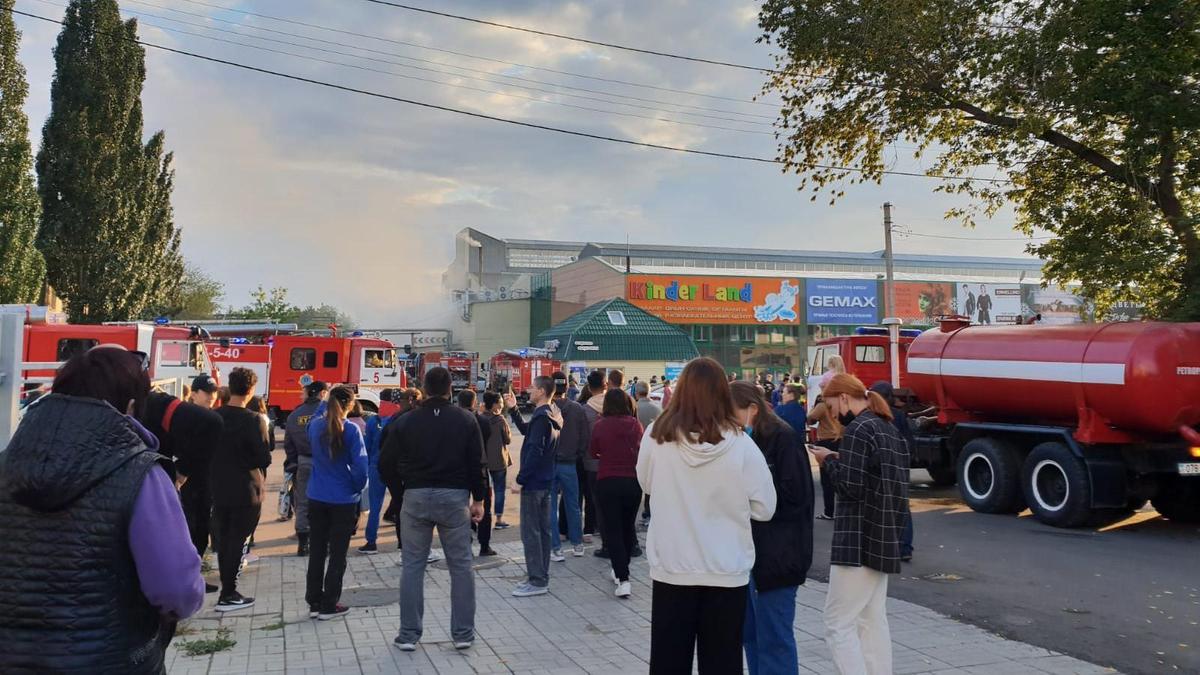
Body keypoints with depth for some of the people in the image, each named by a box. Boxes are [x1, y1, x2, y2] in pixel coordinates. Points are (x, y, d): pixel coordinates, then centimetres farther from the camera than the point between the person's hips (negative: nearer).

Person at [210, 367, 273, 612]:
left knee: (223, 541, 15)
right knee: (239, 541, 3)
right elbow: (264, 459, -15)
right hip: (246, 491, -5)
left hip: (218, 489, 5)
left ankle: (227, 589, 23)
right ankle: (228, 596, 5)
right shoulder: (253, 420, -17)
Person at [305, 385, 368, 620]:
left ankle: (314, 603, 21)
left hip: (316, 499, 5)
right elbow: (360, 466, -16)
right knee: (337, 554, 6)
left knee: (316, 552, 14)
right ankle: (329, 606, 11)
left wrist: (327, 404, 19)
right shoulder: (351, 430, -16)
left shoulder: (315, 425, -2)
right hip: (343, 501, -4)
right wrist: (358, 489, -1)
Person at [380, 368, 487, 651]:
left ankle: (408, 634, 12)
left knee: (413, 566, 9)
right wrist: (478, 499, 7)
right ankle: (463, 633, 12)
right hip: (455, 497, 0)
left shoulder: (405, 422, -1)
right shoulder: (466, 420, -1)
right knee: (461, 565, 8)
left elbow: (386, 464, 0)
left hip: (416, 497, 1)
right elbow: (477, 463, -2)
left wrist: (401, 491, 13)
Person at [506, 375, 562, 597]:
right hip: (546, 480, 10)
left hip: (534, 481, -10)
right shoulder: (552, 414, 11)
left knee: (530, 531, -3)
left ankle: (537, 581, 0)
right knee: (543, 530, 13)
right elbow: (526, 430, 24)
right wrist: (513, 410, 18)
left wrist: (520, 479, -18)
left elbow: (534, 452, -23)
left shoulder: (541, 417, -18)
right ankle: (541, 577, 21)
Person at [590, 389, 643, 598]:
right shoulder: (635, 424, -5)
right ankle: (621, 571, 30)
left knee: (613, 529, 2)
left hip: (607, 481, -2)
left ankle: (623, 579, -8)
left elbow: (593, 451, 4)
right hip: (633, 481, 2)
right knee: (628, 527, 18)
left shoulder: (600, 426, -9)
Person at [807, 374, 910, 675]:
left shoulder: (859, 429, -14)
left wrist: (829, 460, -3)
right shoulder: (888, 429, 14)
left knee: (838, 623, -5)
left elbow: (850, 486, -18)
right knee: (874, 621, 13)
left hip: (859, 540, -9)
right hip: (883, 539, 9)